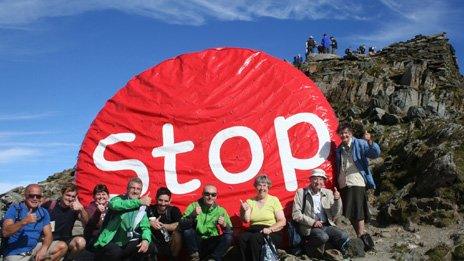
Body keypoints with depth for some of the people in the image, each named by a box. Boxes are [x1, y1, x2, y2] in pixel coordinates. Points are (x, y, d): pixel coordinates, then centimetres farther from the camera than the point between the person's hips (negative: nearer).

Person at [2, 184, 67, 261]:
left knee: (62, 246, -9)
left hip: (34, 249, 5)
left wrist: (43, 249, -18)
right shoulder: (14, 209, -6)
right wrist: (24, 222, -32)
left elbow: (48, 235, 2)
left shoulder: (43, 213, 8)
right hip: (15, 254, -5)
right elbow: (5, 232, -18)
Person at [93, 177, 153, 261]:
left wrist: (146, 240, -22)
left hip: (125, 246, 5)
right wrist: (139, 202, -29)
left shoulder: (142, 209, 8)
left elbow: (145, 227, 1)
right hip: (109, 243, -5)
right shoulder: (120, 199, -6)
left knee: (148, 246, -15)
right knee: (115, 252, -34)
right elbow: (113, 204, -30)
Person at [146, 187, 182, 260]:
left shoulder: (174, 210, -4)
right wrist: (151, 223, -31)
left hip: (170, 246, 0)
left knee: (177, 232, -27)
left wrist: (162, 225, -23)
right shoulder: (150, 209, -2)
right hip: (154, 246, 0)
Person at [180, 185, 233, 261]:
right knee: (187, 230, -26)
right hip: (196, 243, 0)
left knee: (228, 236, -22)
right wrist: (193, 215, -29)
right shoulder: (194, 206, -2)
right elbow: (182, 225, -13)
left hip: (213, 245, 1)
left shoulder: (221, 210, 1)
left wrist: (224, 225, -24)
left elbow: (230, 231, -3)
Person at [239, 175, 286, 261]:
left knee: (254, 238, -32)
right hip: (253, 230, 2)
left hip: (271, 233, -2)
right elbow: (246, 220, 0)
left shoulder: (274, 200, 4)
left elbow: (282, 222, -2)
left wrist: (270, 229, -17)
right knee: (242, 237, -29)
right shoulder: (250, 201, 12)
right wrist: (245, 211, -19)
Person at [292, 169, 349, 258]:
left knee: (344, 237, -22)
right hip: (310, 227, -4)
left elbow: (335, 215, 9)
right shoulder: (301, 192, 1)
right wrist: (313, 222, -14)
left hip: (327, 226, 4)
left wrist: (337, 200, -7)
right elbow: (296, 214, -5)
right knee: (323, 237, -33)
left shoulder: (328, 193, 12)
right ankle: (309, 247, -5)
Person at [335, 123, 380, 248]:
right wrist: (337, 184, 11)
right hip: (343, 185, 6)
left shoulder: (359, 144, -1)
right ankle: (362, 234, 22)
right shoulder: (339, 150, 17)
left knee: (357, 213, -11)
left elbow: (375, 153, -13)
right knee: (350, 214, 10)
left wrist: (370, 142, -30)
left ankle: (361, 236, -5)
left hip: (356, 183, -6)